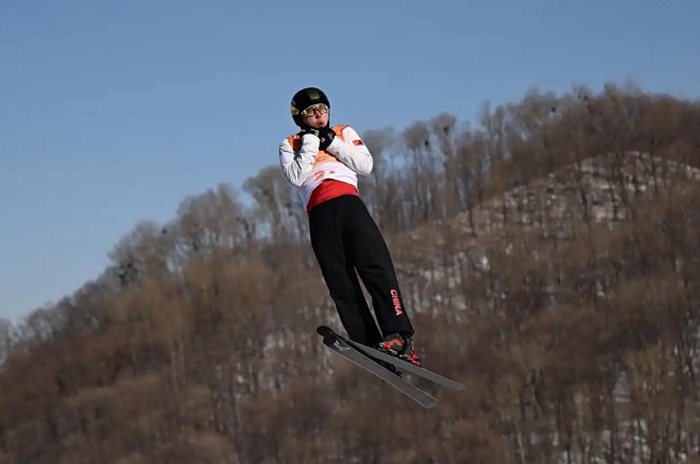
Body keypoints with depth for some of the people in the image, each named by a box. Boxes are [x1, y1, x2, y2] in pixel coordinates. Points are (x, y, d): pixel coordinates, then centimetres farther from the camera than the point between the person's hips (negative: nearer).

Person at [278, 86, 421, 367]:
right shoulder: (290, 145, 21)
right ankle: (369, 344, -18)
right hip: (320, 214, 0)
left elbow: (366, 165, 9)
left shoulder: (345, 133, 24)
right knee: (340, 282, -11)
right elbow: (296, 176, 2)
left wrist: (333, 143, 5)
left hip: (349, 204, 0)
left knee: (375, 266, -18)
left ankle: (399, 335, -24)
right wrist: (310, 143, 3)